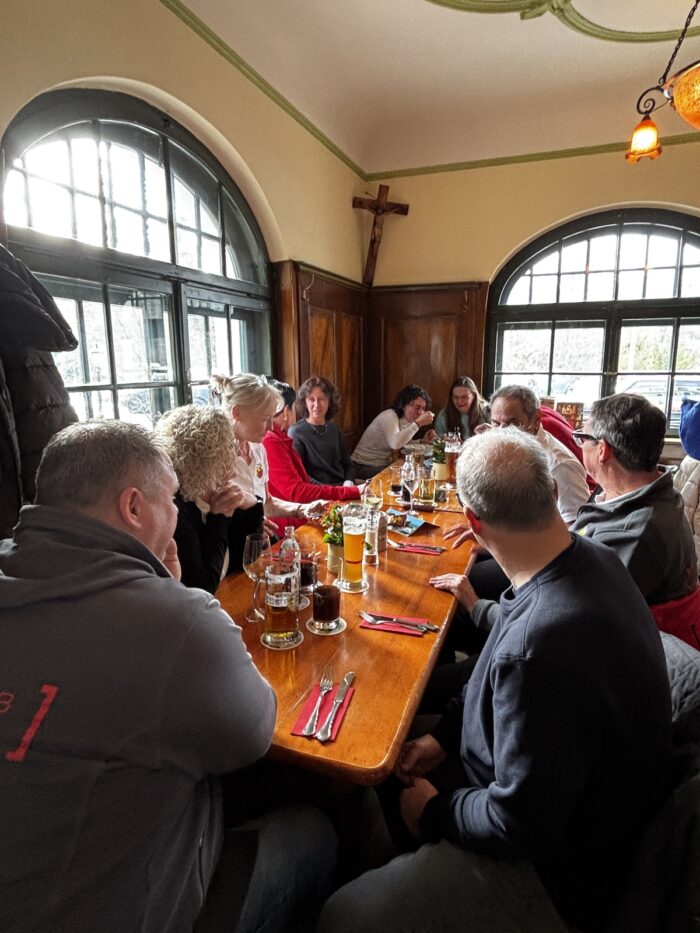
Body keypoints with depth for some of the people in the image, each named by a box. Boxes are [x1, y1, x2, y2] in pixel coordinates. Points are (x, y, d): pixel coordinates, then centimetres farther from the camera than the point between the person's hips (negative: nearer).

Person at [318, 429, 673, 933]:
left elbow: (521, 827, -27)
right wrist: (445, 733, -1)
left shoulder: (543, 641, -40)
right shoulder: (593, 558, -9)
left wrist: (435, 812, -9)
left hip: (560, 873, -8)